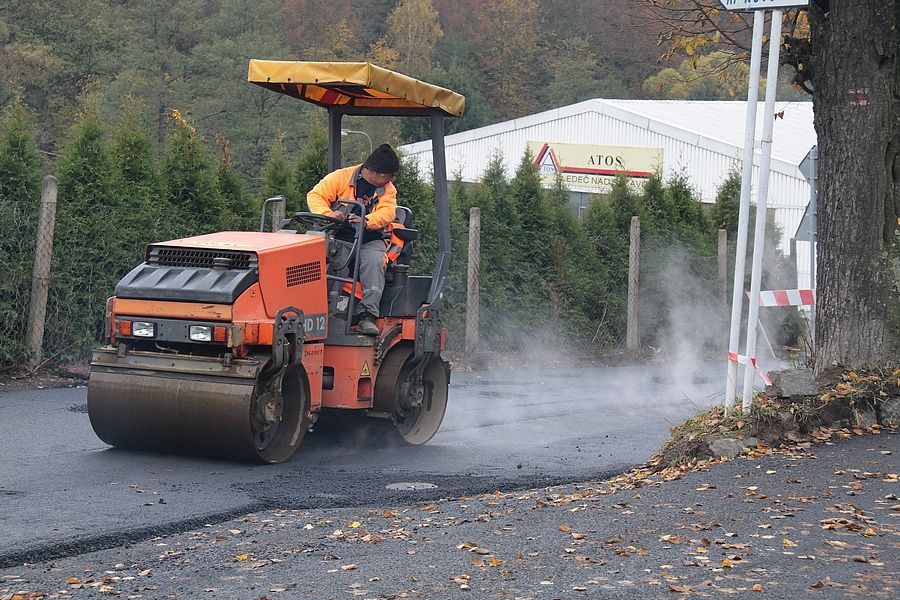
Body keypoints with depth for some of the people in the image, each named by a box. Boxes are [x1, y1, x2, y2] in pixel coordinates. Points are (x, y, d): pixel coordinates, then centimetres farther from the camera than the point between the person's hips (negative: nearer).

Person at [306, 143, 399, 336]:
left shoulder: (388, 190, 9)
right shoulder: (341, 177, 1)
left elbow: (387, 214, -8)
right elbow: (315, 195, -3)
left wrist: (366, 221, -30)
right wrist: (328, 214, -24)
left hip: (370, 241, 1)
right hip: (341, 239, -1)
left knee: (374, 262, -30)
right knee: (337, 264, -32)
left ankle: (367, 316, -37)